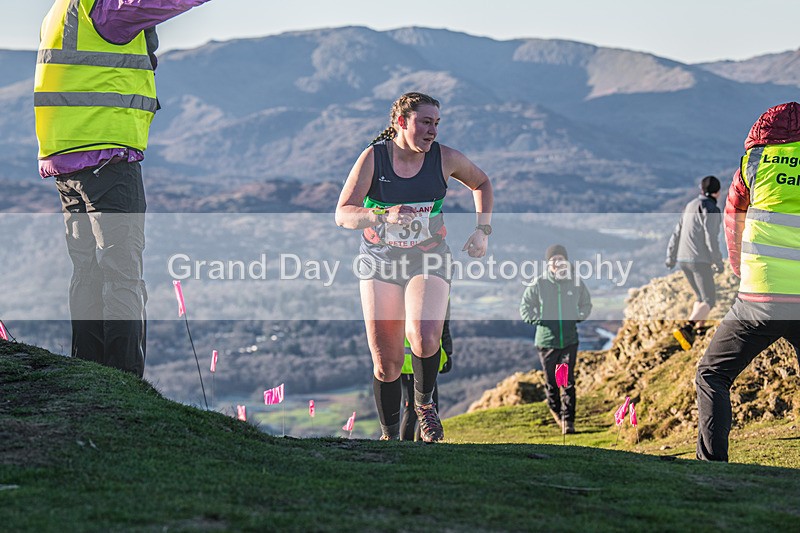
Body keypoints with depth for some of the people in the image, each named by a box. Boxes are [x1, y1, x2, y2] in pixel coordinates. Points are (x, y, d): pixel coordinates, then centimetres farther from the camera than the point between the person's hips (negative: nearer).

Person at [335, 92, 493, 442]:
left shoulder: (444, 158, -3)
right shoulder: (373, 157, -8)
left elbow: (481, 183, 17)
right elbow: (343, 215, -16)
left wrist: (482, 229, 7)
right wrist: (385, 216, -33)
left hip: (429, 259, 0)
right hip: (379, 260, 0)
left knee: (425, 339, -27)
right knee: (386, 364, -2)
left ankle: (425, 402, 2)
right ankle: (389, 436, 19)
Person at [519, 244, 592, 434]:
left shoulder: (576, 283, 1)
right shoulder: (539, 284, -5)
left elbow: (586, 304, 19)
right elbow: (525, 307, 7)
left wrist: (579, 318, 2)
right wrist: (537, 320, -7)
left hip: (570, 339, 1)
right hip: (546, 339, 0)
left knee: (568, 381, -7)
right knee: (551, 381, 9)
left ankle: (568, 421, -2)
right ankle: (555, 410, 34)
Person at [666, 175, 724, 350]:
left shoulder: (691, 207, 15)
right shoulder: (710, 210, -11)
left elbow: (677, 233, 18)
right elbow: (711, 238, -17)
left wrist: (671, 257, 24)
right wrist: (718, 262, -9)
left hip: (684, 260, 8)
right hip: (700, 260, -8)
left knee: (701, 297, 22)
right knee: (709, 301, -8)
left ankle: (696, 331, 17)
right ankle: (686, 329, -29)